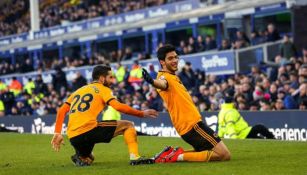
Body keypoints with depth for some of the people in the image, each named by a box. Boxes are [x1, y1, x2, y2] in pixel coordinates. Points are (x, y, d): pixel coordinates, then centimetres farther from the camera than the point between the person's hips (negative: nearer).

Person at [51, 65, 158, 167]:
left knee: (87, 159, 35)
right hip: (88, 130, -6)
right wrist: (142, 114, -1)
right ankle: (134, 157, -12)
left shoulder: (79, 91, 26)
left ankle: (81, 158, 1)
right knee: (128, 125, 6)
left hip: (73, 138, 6)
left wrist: (57, 133, 18)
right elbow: (118, 106, -9)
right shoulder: (102, 89, 7)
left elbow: (62, 111, 18)